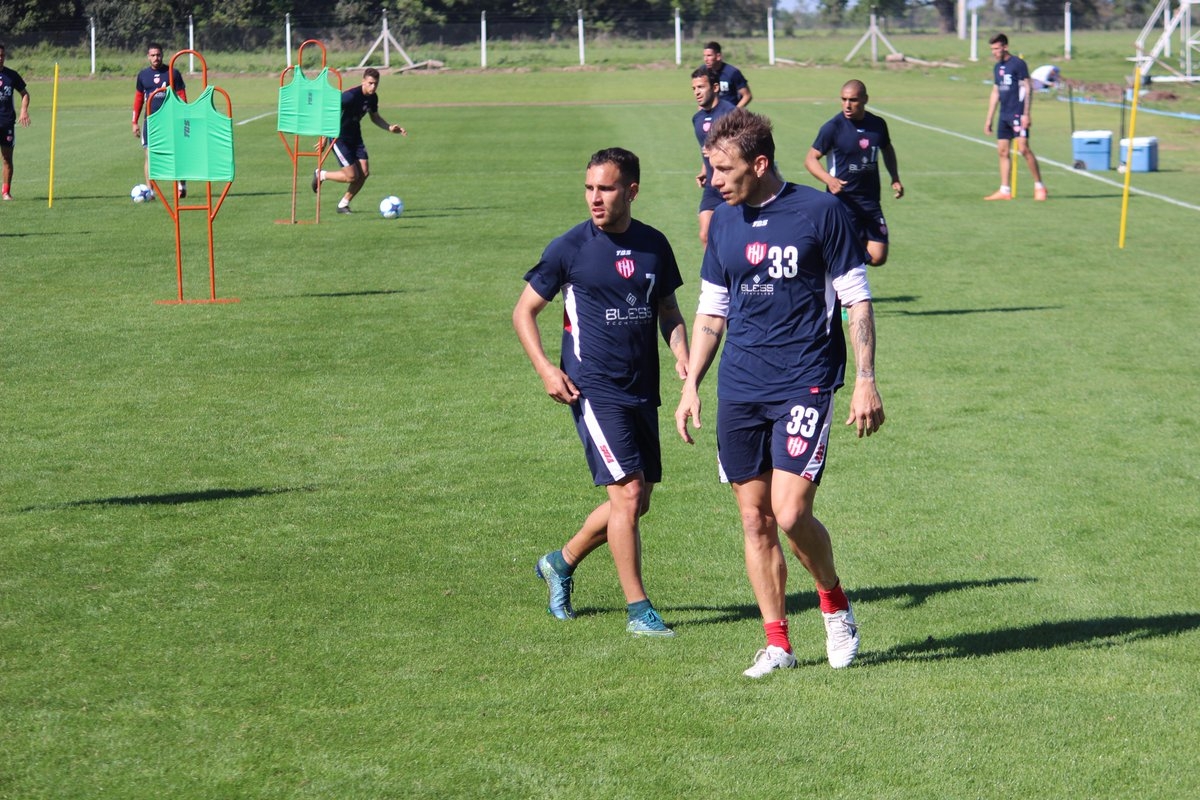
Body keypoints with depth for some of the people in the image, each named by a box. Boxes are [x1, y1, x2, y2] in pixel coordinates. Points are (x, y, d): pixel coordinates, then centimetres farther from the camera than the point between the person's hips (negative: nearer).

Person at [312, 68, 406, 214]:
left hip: (355, 137, 7)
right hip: (339, 137, -7)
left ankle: (343, 204, 14)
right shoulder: (350, 96, -25)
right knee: (352, 176, -11)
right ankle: (320, 175, 15)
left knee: (364, 173, -4)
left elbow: (375, 117, 18)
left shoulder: (372, 97, -1)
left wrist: (390, 128, 2)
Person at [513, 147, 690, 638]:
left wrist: (681, 354, -1)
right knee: (627, 493, -13)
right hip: (593, 389, -6)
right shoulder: (570, 248, -7)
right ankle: (638, 610, -4)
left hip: (642, 390, 6)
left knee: (637, 501, 11)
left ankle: (562, 562, 33)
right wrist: (546, 369, -12)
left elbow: (668, 310, 18)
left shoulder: (654, 246, 6)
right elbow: (524, 311, 1)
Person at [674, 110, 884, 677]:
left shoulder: (820, 212, -5)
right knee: (754, 518, 5)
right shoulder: (724, 223, 10)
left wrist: (865, 380, -7)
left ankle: (835, 601, 13)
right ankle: (776, 642, 14)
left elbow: (856, 298, -1)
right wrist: (691, 385, 13)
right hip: (739, 390, 5)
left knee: (790, 514, -14)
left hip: (804, 384, -5)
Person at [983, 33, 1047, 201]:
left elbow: (1027, 89, -10)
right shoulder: (997, 67, 16)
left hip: (1018, 114, -8)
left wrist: (1026, 114, -16)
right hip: (1004, 115, 8)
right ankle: (1005, 190, 6)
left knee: (1024, 149, -14)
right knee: (1003, 151, 4)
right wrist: (989, 119, 21)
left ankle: (1039, 187, -6)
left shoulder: (1018, 64, -7)